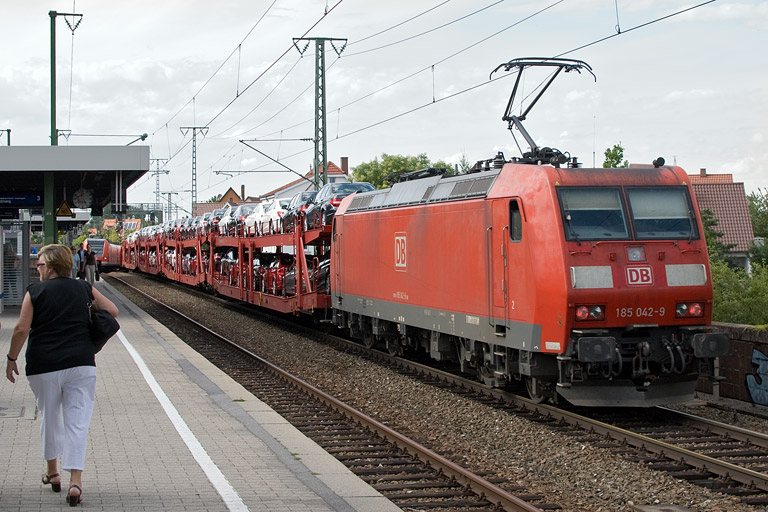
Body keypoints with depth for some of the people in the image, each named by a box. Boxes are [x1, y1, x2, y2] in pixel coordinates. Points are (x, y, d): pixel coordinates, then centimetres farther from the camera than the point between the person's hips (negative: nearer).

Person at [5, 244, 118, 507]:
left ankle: (52, 473, 30)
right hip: (80, 363, 1)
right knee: (77, 421, -1)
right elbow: (112, 311, 12)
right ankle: (75, 481, -12)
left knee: (49, 417, 18)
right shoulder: (83, 289, 7)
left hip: (43, 366, -1)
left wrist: (11, 359, 4)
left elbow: (22, 329, -7)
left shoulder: (35, 291, -1)